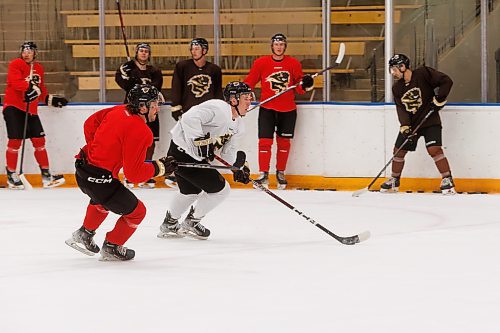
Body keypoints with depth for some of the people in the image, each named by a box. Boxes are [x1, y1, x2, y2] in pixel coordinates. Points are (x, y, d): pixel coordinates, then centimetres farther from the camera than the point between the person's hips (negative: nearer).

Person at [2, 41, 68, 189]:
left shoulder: (39, 68, 14)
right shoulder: (16, 64, -7)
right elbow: (15, 82, -24)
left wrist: (51, 99, 9)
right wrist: (30, 86, -37)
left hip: (31, 109, 6)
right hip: (13, 107, -6)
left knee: (39, 141, 4)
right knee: (15, 141, -9)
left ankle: (46, 175, 9)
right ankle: (11, 176, 1)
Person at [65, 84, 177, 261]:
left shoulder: (119, 111, 3)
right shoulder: (140, 132, -21)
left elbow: (90, 123, 18)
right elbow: (133, 172, -20)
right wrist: (160, 167, -7)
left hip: (82, 169, 9)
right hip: (100, 179, -9)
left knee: (102, 199, 40)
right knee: (136, 211, 11)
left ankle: (84, 234, 50)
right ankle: (111, 248, 25)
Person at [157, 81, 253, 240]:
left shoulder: (238, 125, 9)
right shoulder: (218, 108, -23)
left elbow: (228, 150, 16)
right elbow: (190, 118, -34)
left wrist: (237, 167, 1)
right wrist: (201, 140, -35)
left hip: (198, 158, 11)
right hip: (182, 153, -11)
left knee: (190, 191, 30)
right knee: (220, 189, -3)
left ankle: (169, 225, 50)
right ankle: (191, 223, 14)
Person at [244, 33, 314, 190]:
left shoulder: (294, 64, 1)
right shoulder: (261, 63, -2)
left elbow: (299, 88, 5)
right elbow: (249, 83, 3)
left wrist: (306, 84, -16)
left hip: (288, 110, 2)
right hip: (267, 108, -1)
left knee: (284, 142, 9)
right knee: (265, 141, -8)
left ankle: (280, 173, 22)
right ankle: (264, 175, -4)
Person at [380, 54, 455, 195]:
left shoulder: (423, 73, -13)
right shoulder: (397, 88, 3)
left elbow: (446, 81, -12)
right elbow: (401, 108, -4)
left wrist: (439, 98, -19)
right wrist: (404, 125, -19)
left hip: (430, 121, -6)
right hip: (410, 123, 6)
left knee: (434, 149, -19)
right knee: (399, 150, 7)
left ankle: (448, 181, -13)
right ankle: (394, 181, 25)